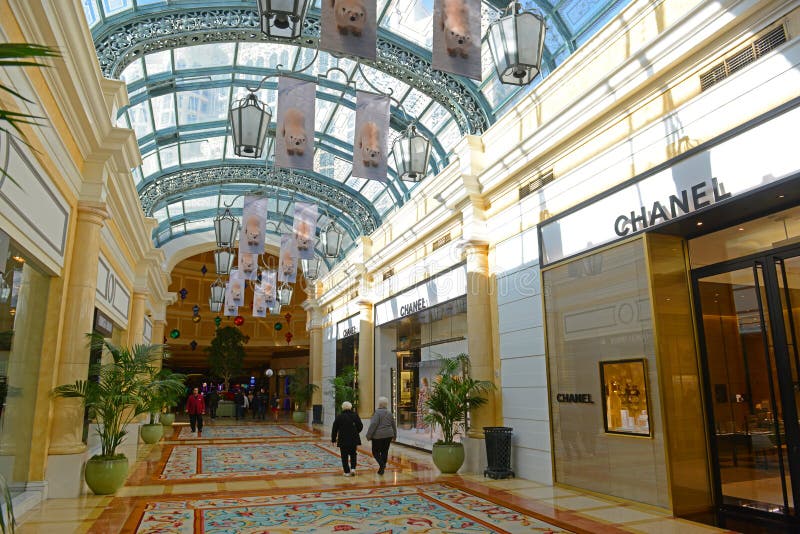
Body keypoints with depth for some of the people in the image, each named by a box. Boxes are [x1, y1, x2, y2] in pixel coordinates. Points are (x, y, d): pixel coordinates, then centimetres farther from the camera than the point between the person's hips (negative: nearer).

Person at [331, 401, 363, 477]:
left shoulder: (339, 417, -4)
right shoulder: (355, 415, 0)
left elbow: (334, 429, -1)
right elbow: (360, 426, 4)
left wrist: (333, 439, 8)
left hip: (343, 440, -2)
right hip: (354, 439, 2)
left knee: (344, 456, 7)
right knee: (353, 454, 18)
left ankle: (347, 472, 7)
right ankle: (353, 468, 3)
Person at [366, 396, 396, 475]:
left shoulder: (377, 412, -12)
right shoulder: (389, 413, 7)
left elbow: (373, 424, -19)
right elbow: (393, 425, 14)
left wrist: (368, 435, -13)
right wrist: (394, 435, 27)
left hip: (378, 436, -5)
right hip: (388, 435, 6)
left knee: (376, 452, 6)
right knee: (385, 451, 12)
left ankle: (382, 464, -15)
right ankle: (382, 468, 14)